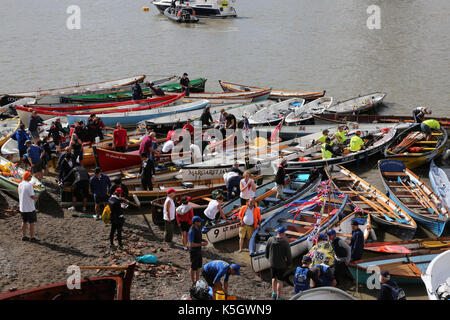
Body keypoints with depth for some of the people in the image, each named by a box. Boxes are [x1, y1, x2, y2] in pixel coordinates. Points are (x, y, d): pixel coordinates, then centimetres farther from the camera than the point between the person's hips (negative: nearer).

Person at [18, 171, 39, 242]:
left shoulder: (20, 184, 4)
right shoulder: (29, 185, -20)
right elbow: (32, 196, -23)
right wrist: (36, 197, -2)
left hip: (22, 207, 7)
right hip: (29, 208, -7)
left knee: (24, 222, 17)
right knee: (32, 223, 2)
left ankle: (24, 236, 23)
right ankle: (32, 237, 6)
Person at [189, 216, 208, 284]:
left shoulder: (198, 228, 1)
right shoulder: (192, 231, -27)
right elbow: (191, 244, -26)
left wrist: (204, 240, -1)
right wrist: (201, 244, -23)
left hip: (199, 250, 9)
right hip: (194, 252, -9)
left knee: (199, 266, 17)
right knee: (193, 268, 6)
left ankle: (198, 281, 30)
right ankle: (193, 283, 20)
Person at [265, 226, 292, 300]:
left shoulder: (270, 240, -10)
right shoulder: (285, 243, -20)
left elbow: (266, 250, 4)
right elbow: (288, 255, -13)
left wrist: (268, 258, 22)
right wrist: (288, 263, 5)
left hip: (272, 263, 4)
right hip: (281, 264, -3)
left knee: (274, 278, 25)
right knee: (280, 280, 10)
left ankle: (274, 293, 28)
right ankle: (278, 297, 16)